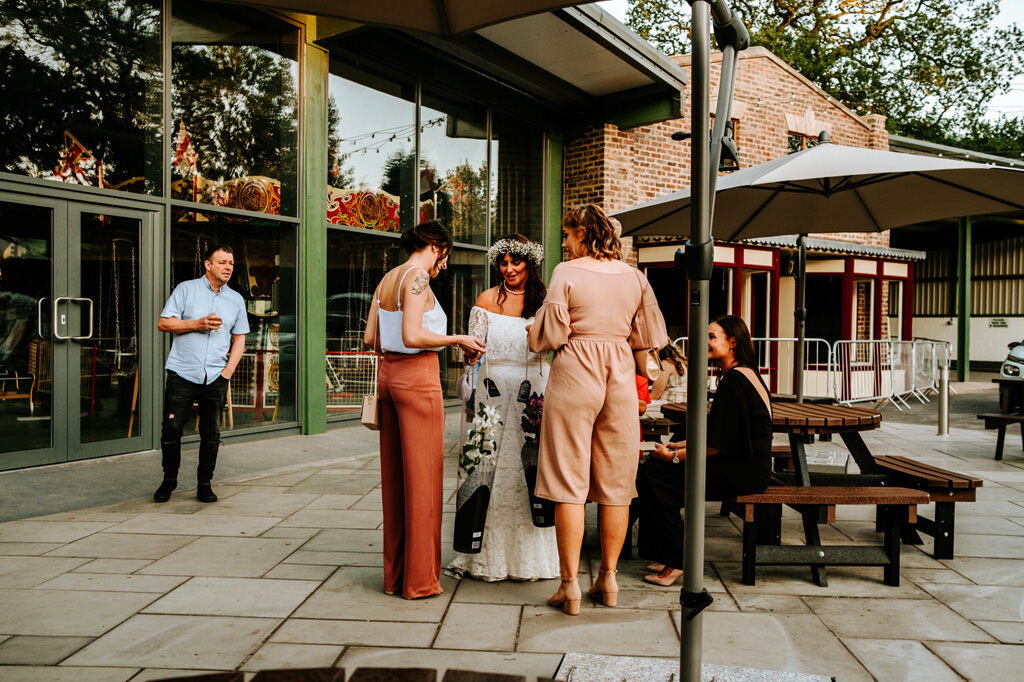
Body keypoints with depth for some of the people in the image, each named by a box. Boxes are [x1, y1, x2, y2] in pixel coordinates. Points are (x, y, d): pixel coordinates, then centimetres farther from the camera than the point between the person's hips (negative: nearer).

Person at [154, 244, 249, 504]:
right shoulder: (186, 289, 4)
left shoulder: (236, 299, 13)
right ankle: (169, 480, 18)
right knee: (171, 429, -2)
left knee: (211, 434, 3)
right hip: (182, 373, -2)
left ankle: (204, 485, 15)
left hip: (216, 377, 3)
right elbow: (164, 323, 0)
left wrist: (229, 369, 2)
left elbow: (239, 338, 15)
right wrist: (197, 324, -12)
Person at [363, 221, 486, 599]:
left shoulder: (387, 279, 14)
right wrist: (457, 339, -11)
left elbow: (370, 338, 13)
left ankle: (395, 574, 21)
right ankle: (420, 579, 8)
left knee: (394, 475, 12)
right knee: (422, 478, -1)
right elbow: (412, 336, -21)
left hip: (389, 375, 9)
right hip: (419, 377, -9)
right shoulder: (417, 277, -11)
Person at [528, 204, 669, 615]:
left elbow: (550, 335, -9)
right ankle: (608, 578, 19)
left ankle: (569, 584, 3)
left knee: (569, 484, 1)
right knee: (616, 483, 11)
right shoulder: (634, 276, 8)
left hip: (575, 374, -4)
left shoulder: (567, 273, -6)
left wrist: (534, 336, 12)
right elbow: (650, 336, 11)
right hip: (621, 379, 5)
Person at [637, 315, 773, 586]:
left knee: (654, 474, -16)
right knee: (655, 466, 7)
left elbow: (719, 443, -20)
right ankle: (667, 556, 11)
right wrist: (679, 445, 13)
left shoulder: (734, 379, -17)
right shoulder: (743, 373, 15)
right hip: (746, 465, 11)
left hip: (743, 470, -10)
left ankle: (676, 560, -6)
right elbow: (716, 433, 19)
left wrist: (675, 456, -12)